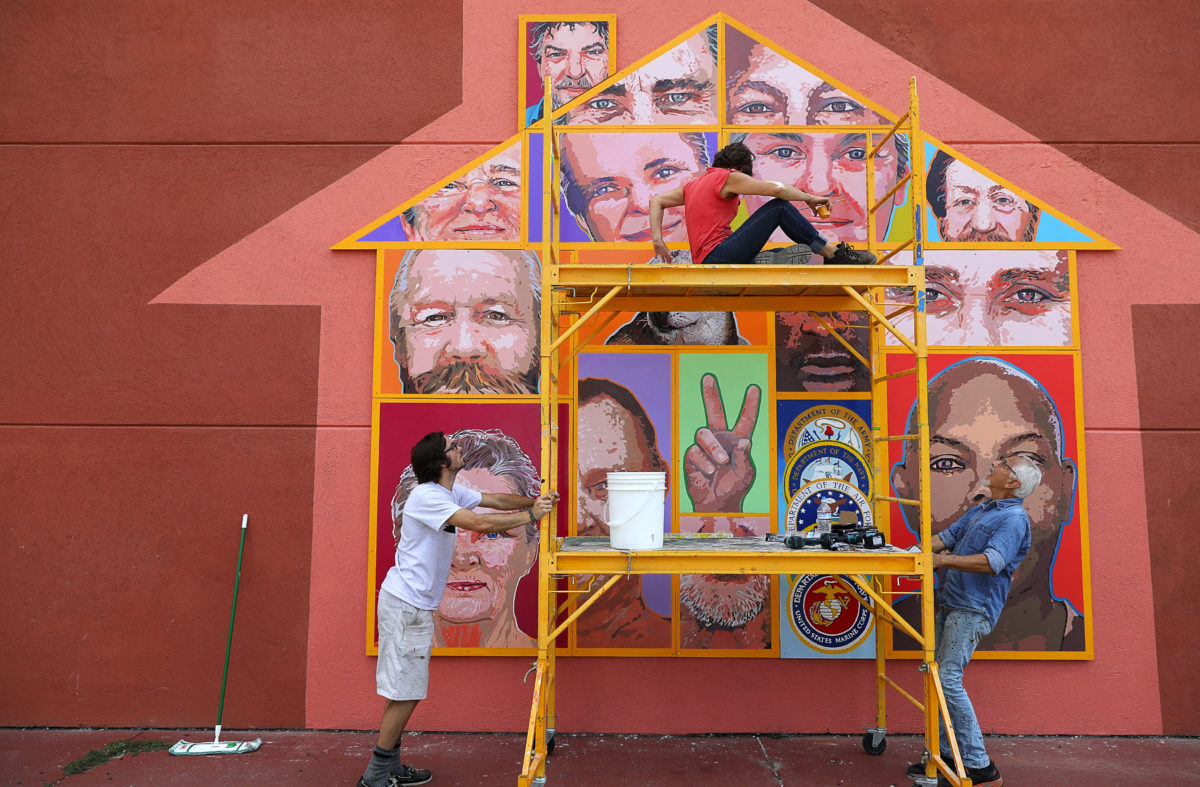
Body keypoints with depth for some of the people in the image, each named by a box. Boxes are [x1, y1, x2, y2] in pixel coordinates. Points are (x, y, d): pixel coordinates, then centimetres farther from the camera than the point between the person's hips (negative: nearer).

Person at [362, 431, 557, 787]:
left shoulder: (452, 492, 9)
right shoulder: (426, 496, -21)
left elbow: (494, 499, 15)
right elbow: (480, 523, -29)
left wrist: (532, 501, -2)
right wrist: (530, 516, -20)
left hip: (417, 605, 10)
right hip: (404, 604, -10)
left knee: (406, 691, 14)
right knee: (405, 693, -4)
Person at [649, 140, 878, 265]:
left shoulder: (695, 184, 25)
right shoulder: (728, 177, -1)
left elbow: (656, 201, 21)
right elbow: (776, 189, -11)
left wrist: (658, 240, 8)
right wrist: (809, 198, 3)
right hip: (718, 256, -9)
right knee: (779, 207, -6)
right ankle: (834, 254, -3)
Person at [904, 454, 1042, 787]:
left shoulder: (1014, 519, -12)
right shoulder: (982, 509, 18)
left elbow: (992, 562, -26)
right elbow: (947, 536, 22)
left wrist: (942, 560, -29)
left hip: (973, 609, -9)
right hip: (951, 603, 9)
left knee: (948, 679, -14)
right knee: (939, 678, 10)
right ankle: (946, 754, 19)